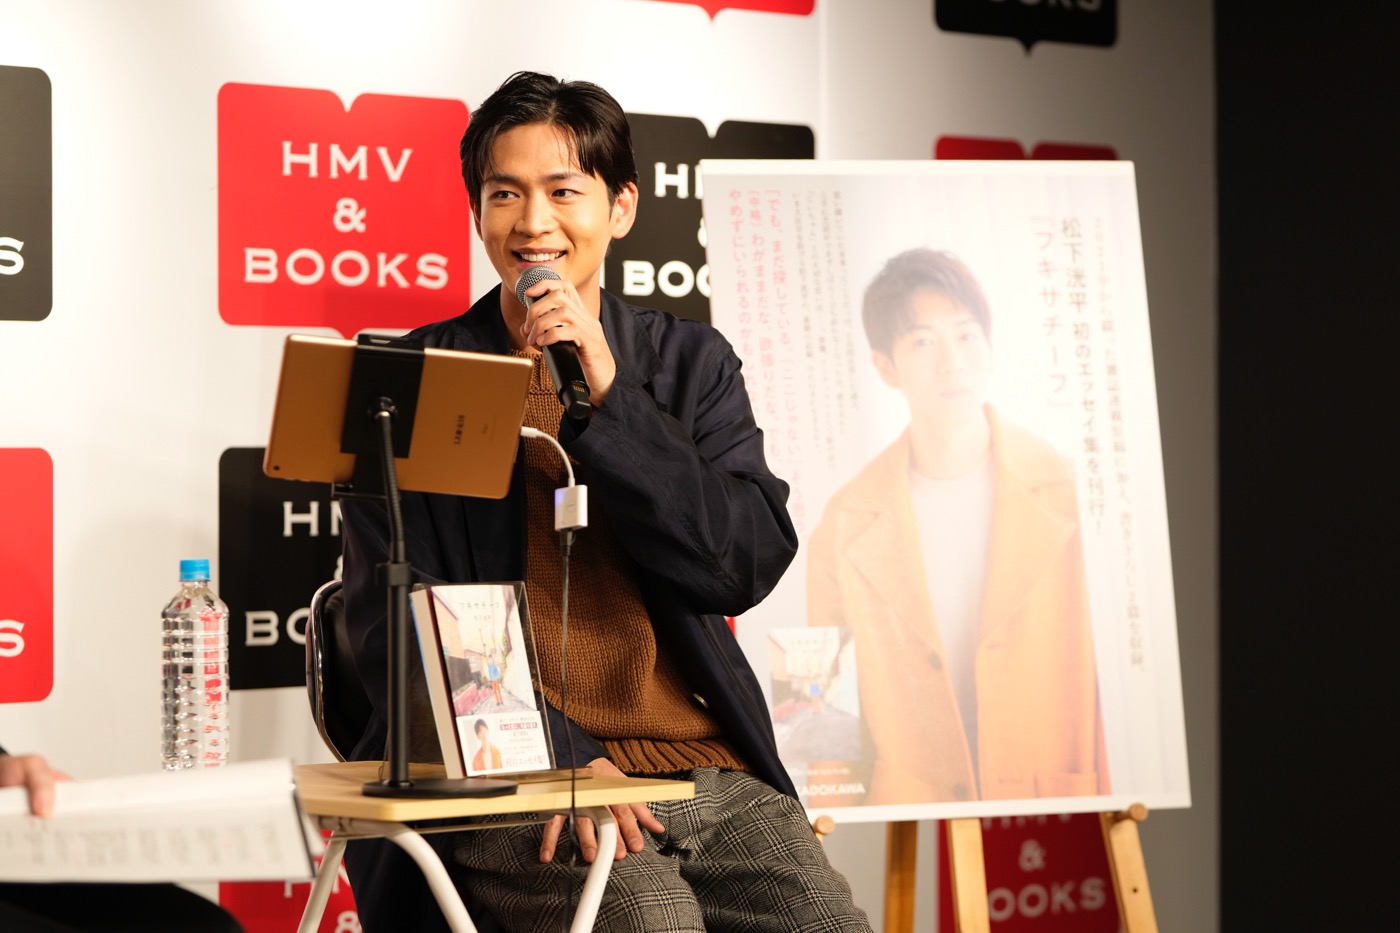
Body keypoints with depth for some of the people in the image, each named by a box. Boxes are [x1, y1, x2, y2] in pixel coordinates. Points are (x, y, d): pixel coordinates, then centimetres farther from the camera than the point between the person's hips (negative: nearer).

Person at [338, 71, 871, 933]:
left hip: (709, 771, 3)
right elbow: (391, 620, -1)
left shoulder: (691, 365, 13)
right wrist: (557, 756, -15)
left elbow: (748, 567, -1)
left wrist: (605, 394, -10)